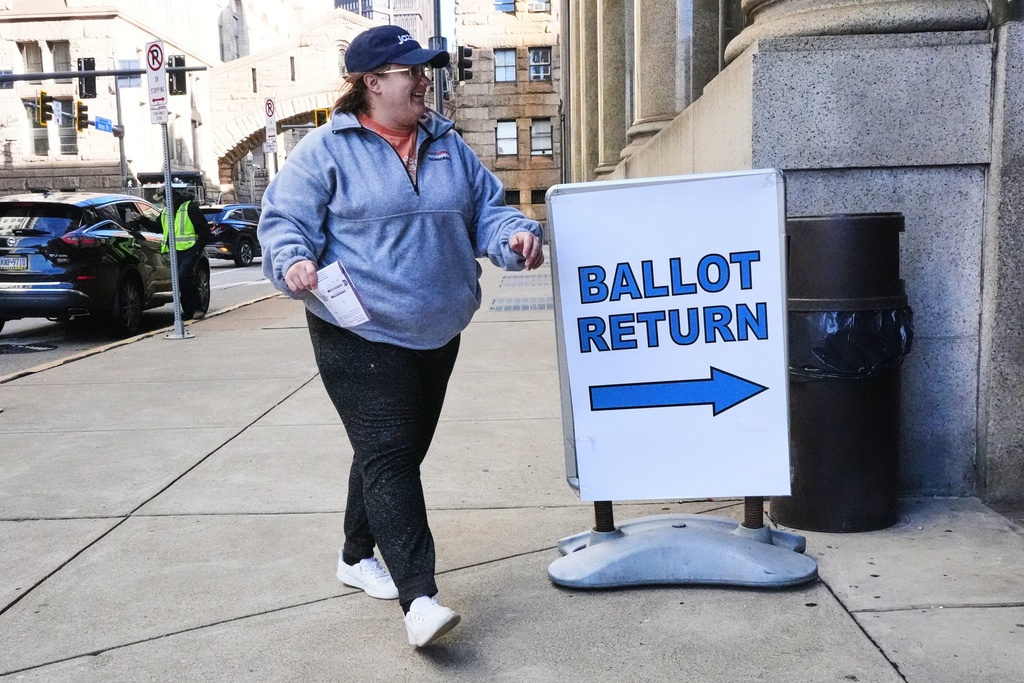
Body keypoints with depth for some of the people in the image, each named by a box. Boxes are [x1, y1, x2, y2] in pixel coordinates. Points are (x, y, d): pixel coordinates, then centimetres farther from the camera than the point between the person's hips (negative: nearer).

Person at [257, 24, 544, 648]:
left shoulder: (448, 144, 12)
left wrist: (516, 234, -8)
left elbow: (486, 209, 13)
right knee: (388, 455, -13)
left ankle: (358, 557, 36)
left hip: (437, 334, 6)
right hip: (361, 334, -6)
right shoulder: (326, 150, -4)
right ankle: (419, 597, -11)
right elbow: (281, 221, -6)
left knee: (400, 453, 15)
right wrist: (293, 261, -27)